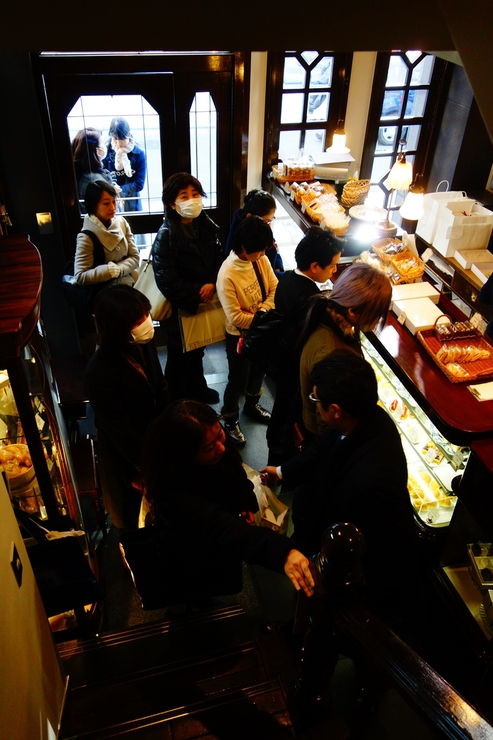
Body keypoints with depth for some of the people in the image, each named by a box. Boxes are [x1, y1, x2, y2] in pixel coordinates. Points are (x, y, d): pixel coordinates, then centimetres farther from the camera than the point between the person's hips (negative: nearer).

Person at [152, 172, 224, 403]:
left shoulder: (206, 225, -2)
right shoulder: (166, 236, -21)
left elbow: (219, 258, 3)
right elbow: (167, 282, -25)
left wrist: (212, 284, -15)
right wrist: (196, 297, -17)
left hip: (203, 302, 6)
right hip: (179, 307, -6)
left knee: (198, 350, 25)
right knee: (179, 356, 12)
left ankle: (197, 388, 48)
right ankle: (177, 400, 33)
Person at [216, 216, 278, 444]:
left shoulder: (261, 259, -12)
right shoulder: (227, 274, -29)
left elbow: (275, 289, -6)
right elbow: (236, 318, -28)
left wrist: (263, 312, -22)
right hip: (240, 335, -6)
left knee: (258, 371, 26)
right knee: (238, 380, 11)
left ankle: (252, 404, 53)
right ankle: (230, 420, 34)